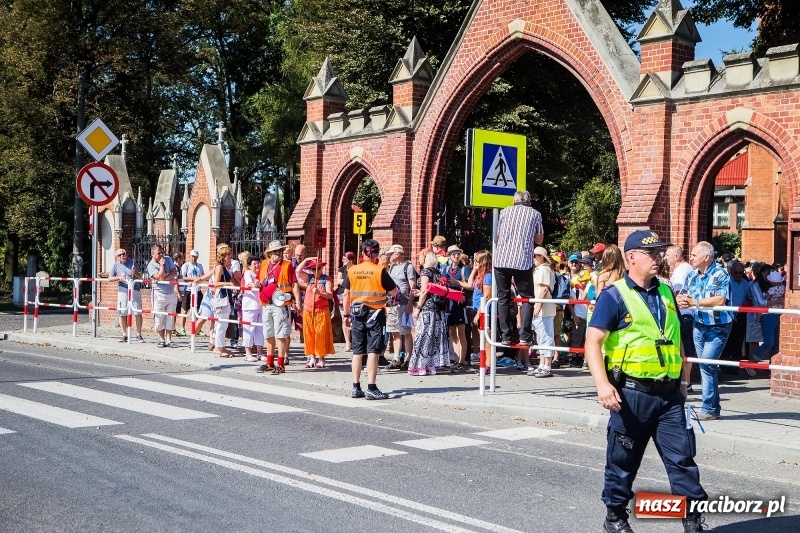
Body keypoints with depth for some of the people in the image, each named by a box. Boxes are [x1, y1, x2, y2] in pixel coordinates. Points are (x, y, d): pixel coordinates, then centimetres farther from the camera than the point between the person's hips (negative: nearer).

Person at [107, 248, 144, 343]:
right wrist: (119, 277, -11)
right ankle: (124, 335, 14)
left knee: (138, 313, -4)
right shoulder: (115, 265, 6)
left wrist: (135, 272, -13)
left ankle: (138, 335, 4)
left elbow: (140, 277, 7)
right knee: (122, 314, 3)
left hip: (134, 290, -1)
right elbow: (110, 278, 5)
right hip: (122, 291, 1)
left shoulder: (132, 262, 5)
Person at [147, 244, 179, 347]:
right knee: (159, 319, -1)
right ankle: (161, 340, 11)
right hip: (159, 295, -4)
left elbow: (175, 273, -5)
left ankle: (168, 341, 8)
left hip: (171, 293, 4)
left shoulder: (168, 259, 4)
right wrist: (162, 265, -16)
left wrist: (164, 278, -16)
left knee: (170, 319, 4)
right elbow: (160, 277, -21)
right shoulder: (151, 265, -10)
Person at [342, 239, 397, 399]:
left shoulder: (352, 270, 2)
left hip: (357, 314, 4)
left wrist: (347, 314, 15)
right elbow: (394, 292, -2)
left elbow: (346, 294, 6)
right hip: (375, 314, -4)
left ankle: (356, 388, 13)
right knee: (372, 351, -4)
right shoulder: (380, 271, -8)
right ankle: (371, 389, -6)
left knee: (357, 352, 9)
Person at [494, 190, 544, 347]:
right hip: (523, 261, -1)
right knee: (527, 298, 10)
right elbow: (539, 240, 15)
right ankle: (524, 336, 0)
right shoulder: (535, 214, 11)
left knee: (503, 298, 10)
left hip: (501, 260, 1)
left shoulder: (505, 211, 14)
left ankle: (505, 336, 6)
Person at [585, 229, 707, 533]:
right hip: (632, 393, -5)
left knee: (682, 457, 2)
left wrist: (683, 380, 18)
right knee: (623, 459, 7)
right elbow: (593, 342, -14)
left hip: (669, 393, 5)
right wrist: (602, 384, -26)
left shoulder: (666, 293, 13)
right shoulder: (614, 296, -7)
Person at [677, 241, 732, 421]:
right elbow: (681, 295, 7)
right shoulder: (692, 275, 7)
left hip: (717, 328, -7)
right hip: (699, 326, 7)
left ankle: (708, 409, -5)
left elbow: (720, 300, -27)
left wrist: (695, 302, -25)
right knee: (707, 366, 11)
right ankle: (714, 407, 20)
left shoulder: (720, 275, -14)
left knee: (706, 364, -13)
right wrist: (681, 301, -18)